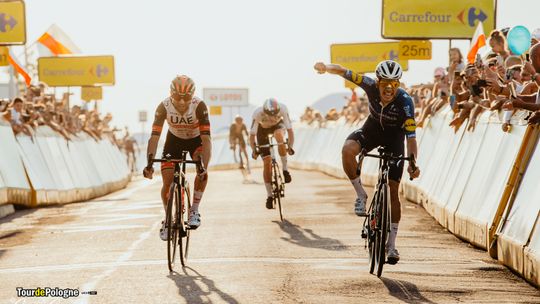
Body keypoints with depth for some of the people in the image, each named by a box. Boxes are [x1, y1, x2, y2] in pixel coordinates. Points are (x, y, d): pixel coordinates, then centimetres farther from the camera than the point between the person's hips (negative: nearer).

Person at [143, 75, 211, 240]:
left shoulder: (199, 106, -34)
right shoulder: (164, 107, -31)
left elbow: (206, 139, -40)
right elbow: (154, 137, -34)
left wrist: (204, 166, -52)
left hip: (196, 139, -1)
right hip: (174, 139, 1)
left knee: (202, 171, -29)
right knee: (167, 182, -10)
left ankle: (194, 211, -11)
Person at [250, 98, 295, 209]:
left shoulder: (283, 109, -34)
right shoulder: (258, 113, -37)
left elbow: (289, 129, -30)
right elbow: (252, 134, -30)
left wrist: (290, 146, -41)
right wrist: (254, 150, -41)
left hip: (277, 125, 0)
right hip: (262, 129, 0)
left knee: (279, 135, -38)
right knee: (267, 162, -8)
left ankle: (285, 169, -23)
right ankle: (269, 195, 3)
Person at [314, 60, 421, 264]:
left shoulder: (405, 101, -33)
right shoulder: (371, 86, -27)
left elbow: (411, 136, -33)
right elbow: (343, 72, -25)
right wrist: (326, 68, -47)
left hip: (394, 137, -2)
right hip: (372, 128, 2)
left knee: (393, 190, -6)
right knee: (348, 150, -33)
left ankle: (391, 243, 6)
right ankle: (361, 195, -11)